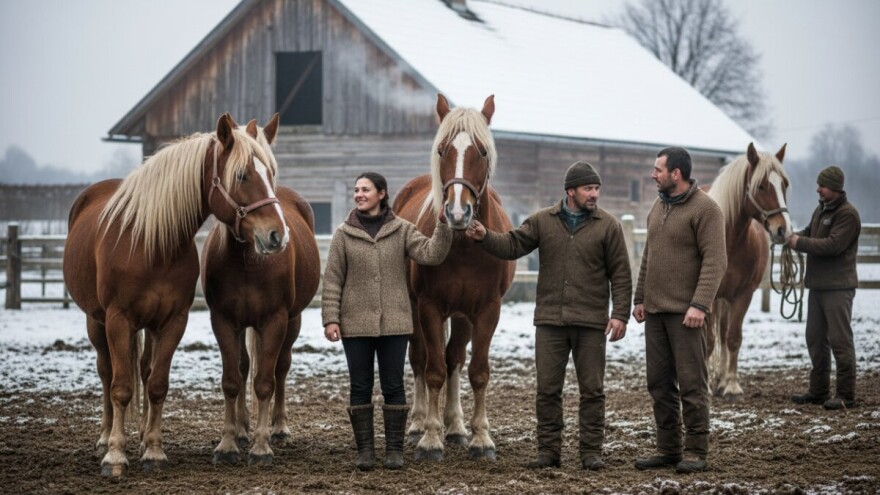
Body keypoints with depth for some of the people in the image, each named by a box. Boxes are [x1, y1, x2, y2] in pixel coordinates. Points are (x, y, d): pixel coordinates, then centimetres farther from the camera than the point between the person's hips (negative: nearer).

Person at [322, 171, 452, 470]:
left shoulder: (401, 230, 3)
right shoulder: (344, 235, 1)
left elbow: (430, 254, -9)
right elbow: (332, 280, 0)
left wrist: (444, 228, -23)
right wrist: (330, 319, -7)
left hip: (394, 323, 0)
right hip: (355, 324, 0)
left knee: (393, 387, 4)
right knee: (360, 388, 4)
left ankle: (394, 450, 11)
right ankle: (365, 450, 12)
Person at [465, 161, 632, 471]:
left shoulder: (608, 225, 0)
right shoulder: (543, 221, 5)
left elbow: (621, 275, -1)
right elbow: (512, 245, 2)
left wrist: (620, 314, -8)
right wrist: (485, 237, -17)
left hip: (591, 323, -2)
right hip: (550, 321, 2)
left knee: (592, 390, 4)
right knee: (547, 389, 5)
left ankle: (591, 451, 11)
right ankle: (548, 450, 13)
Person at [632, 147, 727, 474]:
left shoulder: (705, 209, -10)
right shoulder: (658, 207, 15)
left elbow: (715, 262, -16)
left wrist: (700, 304, -23)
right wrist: (639, 299, 17)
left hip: (684, 312, -8)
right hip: (654, 311, 8)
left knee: (691, 383, -3)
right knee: (659, 383, 10)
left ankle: (696, 452, 2)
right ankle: (667, 449, 17)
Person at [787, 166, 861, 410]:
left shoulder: (847, 214, -15)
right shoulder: (821, 209, 14)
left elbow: (832, 245, -24)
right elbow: (811, 233, 23)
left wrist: (800, 242, -19)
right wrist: (795, 236, 0)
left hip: (838, 287, -10)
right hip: (817, 284, 10)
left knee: (840, 340, -7)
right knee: (815, 338, 14)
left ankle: (846, 396, -3)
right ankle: (818, 390, 23)